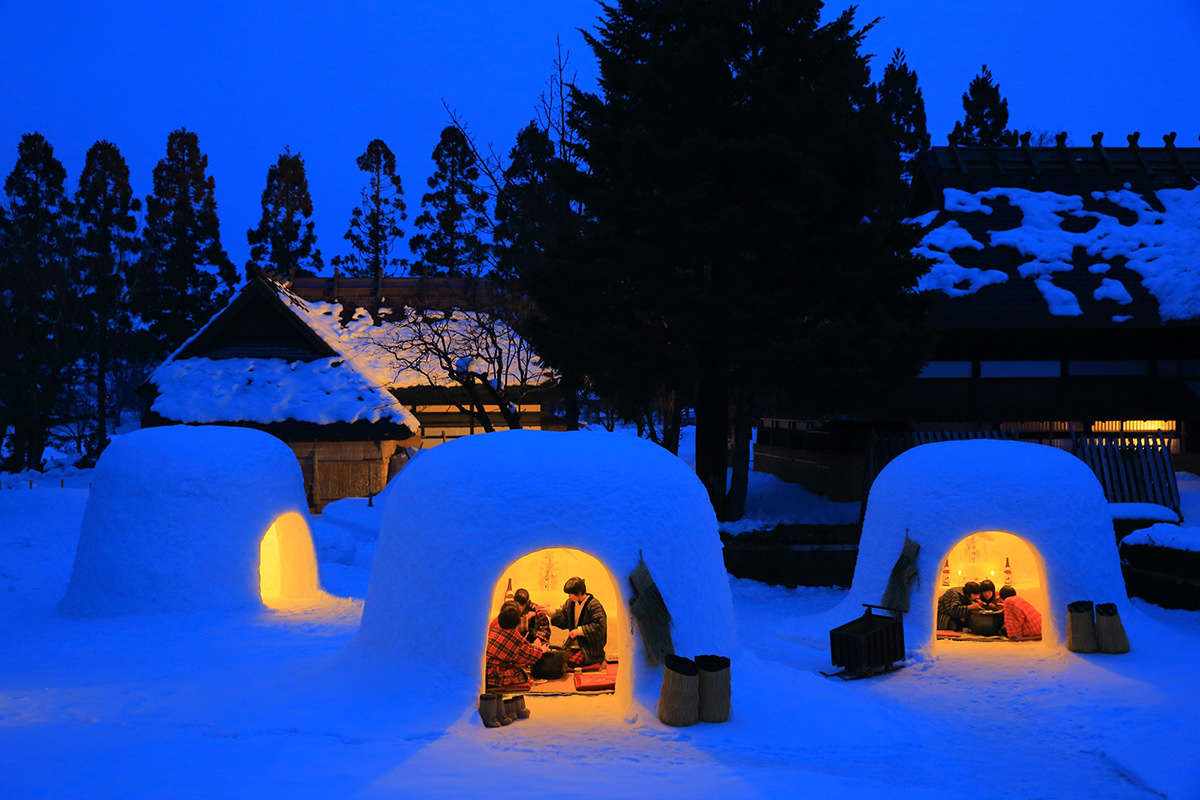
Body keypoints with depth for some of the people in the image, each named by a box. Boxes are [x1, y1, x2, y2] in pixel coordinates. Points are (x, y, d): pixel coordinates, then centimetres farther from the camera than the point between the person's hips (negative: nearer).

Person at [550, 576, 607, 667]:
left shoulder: (594, 605, -15)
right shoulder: (570, 603, 9)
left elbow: (599, 626, -19)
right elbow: (563, 619, 17)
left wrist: (579, 630, -20)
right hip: (573, 645, 6)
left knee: (572, 661, -26)